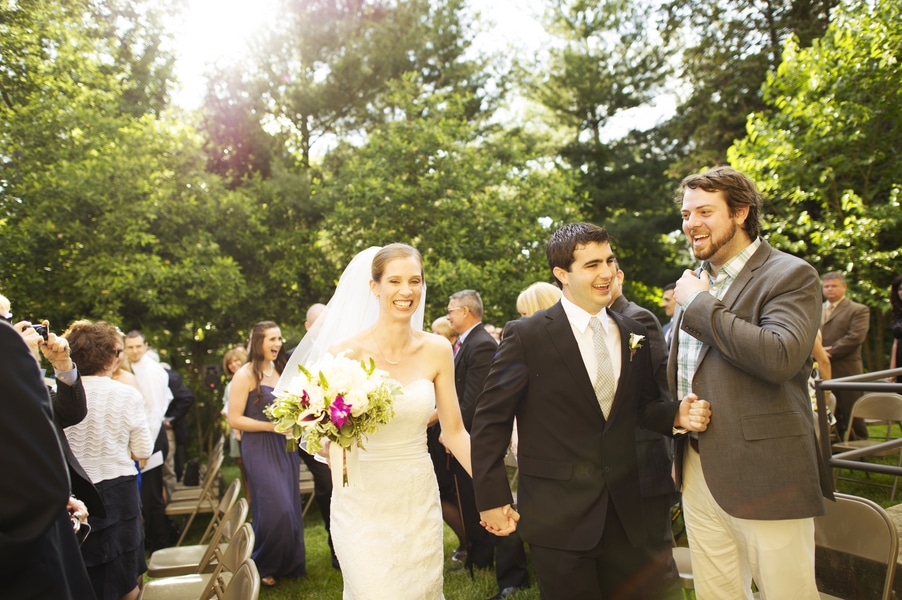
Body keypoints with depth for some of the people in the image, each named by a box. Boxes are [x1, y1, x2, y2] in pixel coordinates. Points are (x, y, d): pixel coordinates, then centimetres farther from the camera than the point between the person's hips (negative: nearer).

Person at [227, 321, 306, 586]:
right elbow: (234, 419, -13)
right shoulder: (245, 375, -10)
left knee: (291, 507, 9)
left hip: (286, 446, 6)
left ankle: (290, 563, 26)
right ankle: (262, 565, 17)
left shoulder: (281, 370, 11)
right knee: (275, 508, -6)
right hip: (260, 449, -6)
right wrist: (272, 426, -18)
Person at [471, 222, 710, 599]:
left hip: (624, 510, 5)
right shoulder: (526, 336, -11)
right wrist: (492, 499, -10)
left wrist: (676, 415, -6)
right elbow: (490, 420, -8)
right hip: (558, 517, -4)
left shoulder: (631, 334, 5)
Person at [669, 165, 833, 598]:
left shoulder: (790, 276, -9)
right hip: (698, 471, 7)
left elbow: (779, 357, -27)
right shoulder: (696, 282, 14)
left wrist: (700, 304, -18)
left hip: (763, 476, -7)